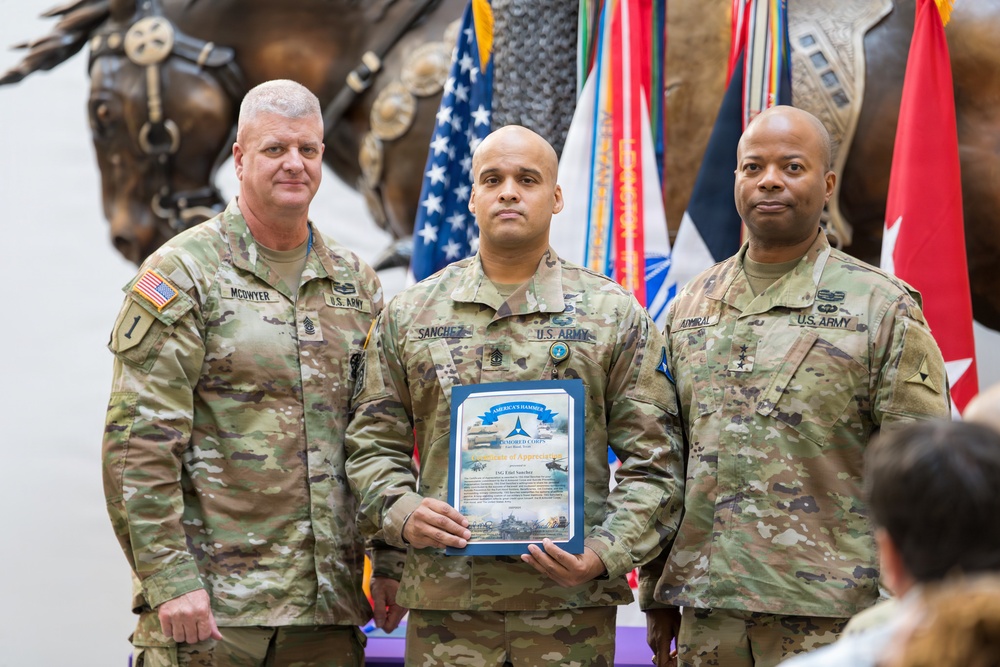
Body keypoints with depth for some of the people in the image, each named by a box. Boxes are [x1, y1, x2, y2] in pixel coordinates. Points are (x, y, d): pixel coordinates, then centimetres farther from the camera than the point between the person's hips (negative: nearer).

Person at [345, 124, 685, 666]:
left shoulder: (616, 315, 7)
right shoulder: (408, 315, 11)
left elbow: (653, 461, 4)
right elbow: (373, 444, 12)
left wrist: (607, 553, -11)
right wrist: (401, 513, -8)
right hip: (443, 601, 1)